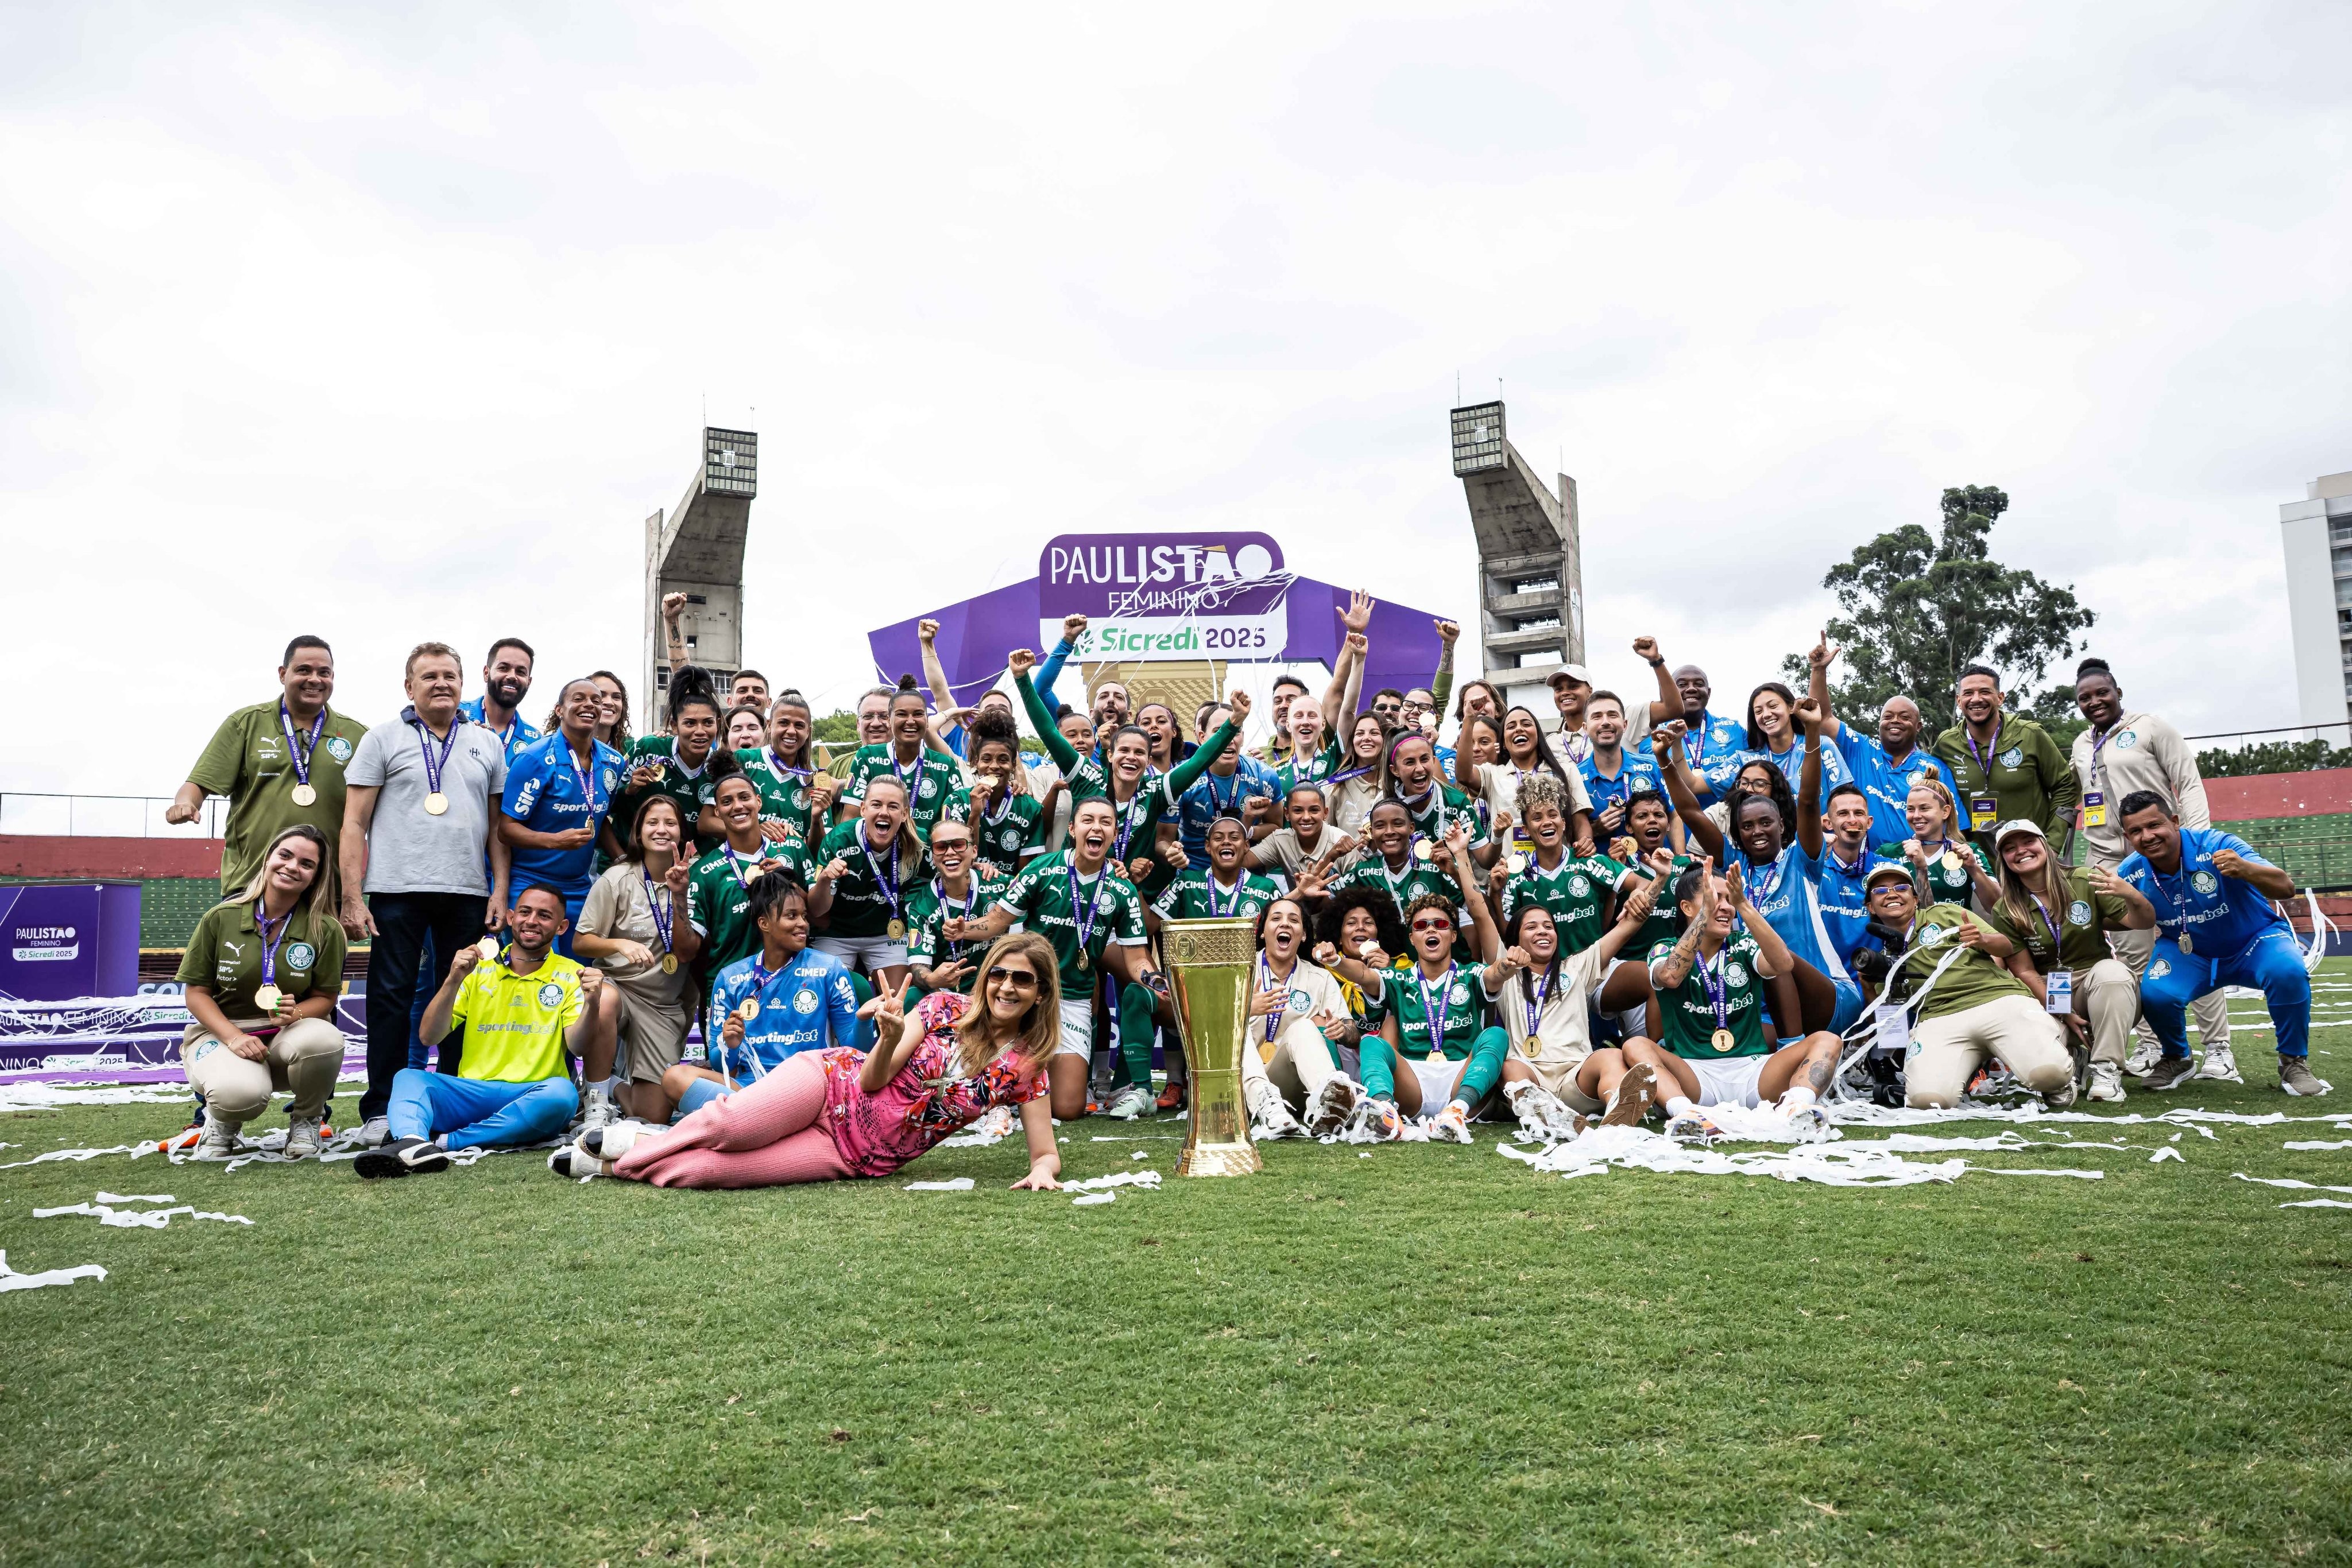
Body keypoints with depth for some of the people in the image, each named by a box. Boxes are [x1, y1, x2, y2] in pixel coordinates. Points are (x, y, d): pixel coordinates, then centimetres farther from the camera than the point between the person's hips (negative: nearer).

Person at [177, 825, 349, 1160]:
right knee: (242, 1093, -38)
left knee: (325, 1039, -38)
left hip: (289, 1035, 1)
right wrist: (234, 1037, -16)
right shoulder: (221, 918, -4)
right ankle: (223, 1120, 6)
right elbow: (196, 992, 0)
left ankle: (306, 1120, -3)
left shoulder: (326, 930, -5)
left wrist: (295, 1014, -22)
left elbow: (325, 997, 2)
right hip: (221, 1031, -1)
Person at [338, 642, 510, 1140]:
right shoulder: (382, 740, 6)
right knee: (392, 997, 0)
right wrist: (352, 897, -6)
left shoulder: (488, 743, 14)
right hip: (397, 891, -2)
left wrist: (500, 890, 5)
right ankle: (380, 1112, 8)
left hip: (467, 893, 3)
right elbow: (354, 823, 2)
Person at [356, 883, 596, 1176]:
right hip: (472, 1092, 2)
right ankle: (412, 1143, -52)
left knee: (562, 1092, -34)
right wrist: (454, 980, -10)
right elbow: (429, 1036, 5)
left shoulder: (570, 976, 7)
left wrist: (590, 1005, -26)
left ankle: (445, 1141, -30)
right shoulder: (478, 968, 13)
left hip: (531, 1102, -2)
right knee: (408, 1077, -21)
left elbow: (576, 1047, -6)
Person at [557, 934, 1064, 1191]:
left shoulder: (1025, 1068, -1)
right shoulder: (946, 1008, -2)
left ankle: (614, 1164, 6)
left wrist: (1042, 1171, -24)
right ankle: (640, 1140, 3)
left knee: (701, 1171, -20)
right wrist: (890, 1039, -27)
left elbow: (1047, 1152, 0)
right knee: (729, 1126, -29)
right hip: (833, 1082, 0)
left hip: (860, 1156, 0)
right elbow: (873, 1079, -5)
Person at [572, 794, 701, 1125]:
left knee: (655, 1118, -4)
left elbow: (687, 952, -8)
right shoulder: (617, 879, -5)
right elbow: (580, 942, -4)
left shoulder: (692, 882, 0)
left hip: (665, 1006, 2)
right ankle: (596, 1104, -20)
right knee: (604, 1001, -41)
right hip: (617, 985, -2)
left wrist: (679, 898, -20)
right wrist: (619, 944, -24)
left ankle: (618, 1087, 32)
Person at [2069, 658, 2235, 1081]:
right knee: (2134, 957, 3)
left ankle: (2218, 1048, 0)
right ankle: (2152, 1044, 10)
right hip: (2108, 863, 5)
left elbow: (2190, 784, -4)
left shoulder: (2150, 728, 1)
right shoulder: (2082, 746, 17)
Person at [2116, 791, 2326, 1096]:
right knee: (2155, 993, -27)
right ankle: (2176, 1059, 7)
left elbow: (2286, 888, -35)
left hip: (2254, 943, -1)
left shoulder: (2216, 845, -26)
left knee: (2287, 971, -33)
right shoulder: (2130, 874, -16)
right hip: (2188, 955, 2)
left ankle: (2294, 1062, -6)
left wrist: (2245, 869, -52)